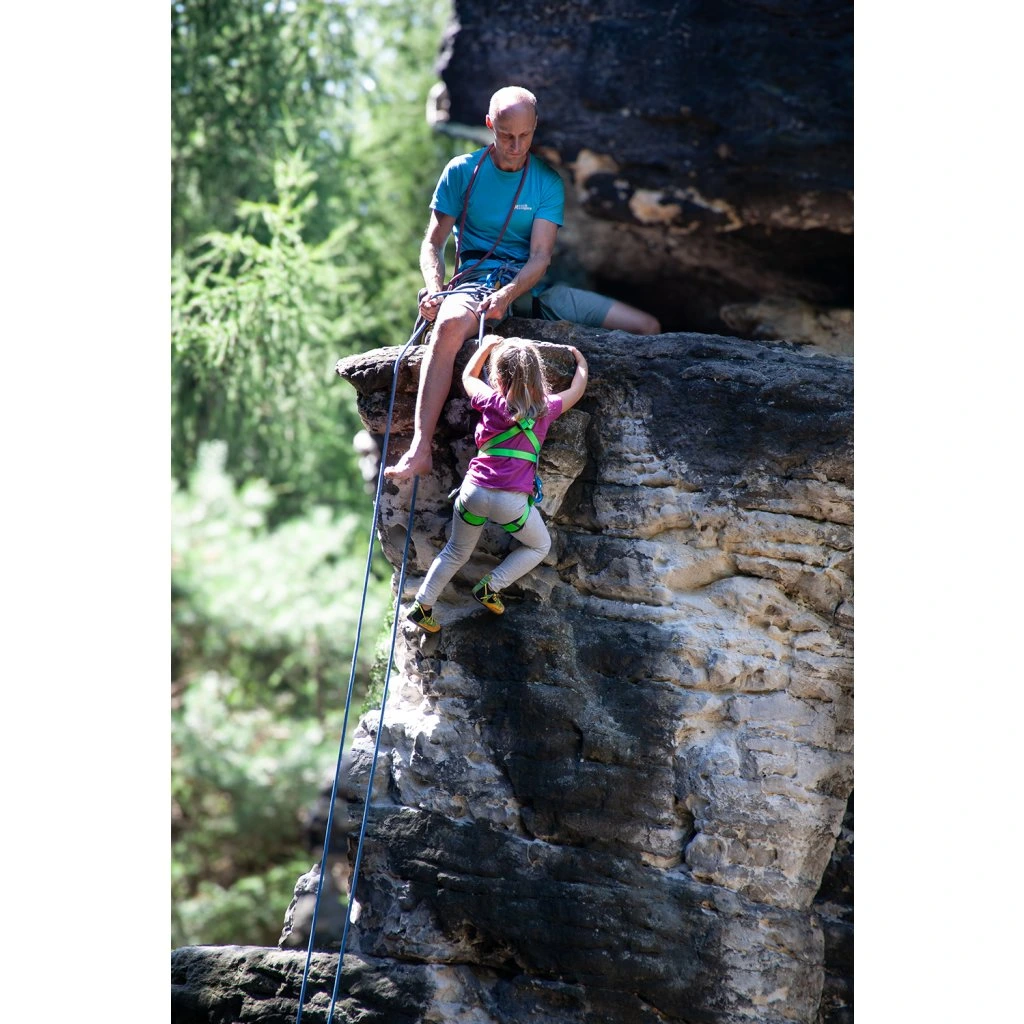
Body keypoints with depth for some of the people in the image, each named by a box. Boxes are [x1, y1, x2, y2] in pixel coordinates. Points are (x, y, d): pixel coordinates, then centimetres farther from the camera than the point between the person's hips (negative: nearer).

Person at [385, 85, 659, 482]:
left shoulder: (547, 182, 6)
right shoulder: (462, 172, 4)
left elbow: (540, 256, -5)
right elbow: (433, 243, 5)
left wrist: (507, 296, -25)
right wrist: (434, 290, -17)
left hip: (530, 287, 3)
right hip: (475, 279, -3)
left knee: (648, 329, -7)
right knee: (451, 324, -43)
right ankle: (420, 450, -50)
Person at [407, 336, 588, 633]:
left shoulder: (492, 402, 1)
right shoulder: (545, 409, 0)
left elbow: (468, 376, 23)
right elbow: (577, 391, 19)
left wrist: (486, 345, 35)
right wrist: (580, 361, 37)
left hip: (474, 490, 2)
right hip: (511, 501, -2)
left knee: (457, 552, 23)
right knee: (540, 546, 24)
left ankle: (422, 606, 24)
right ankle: (491, 587, 11)